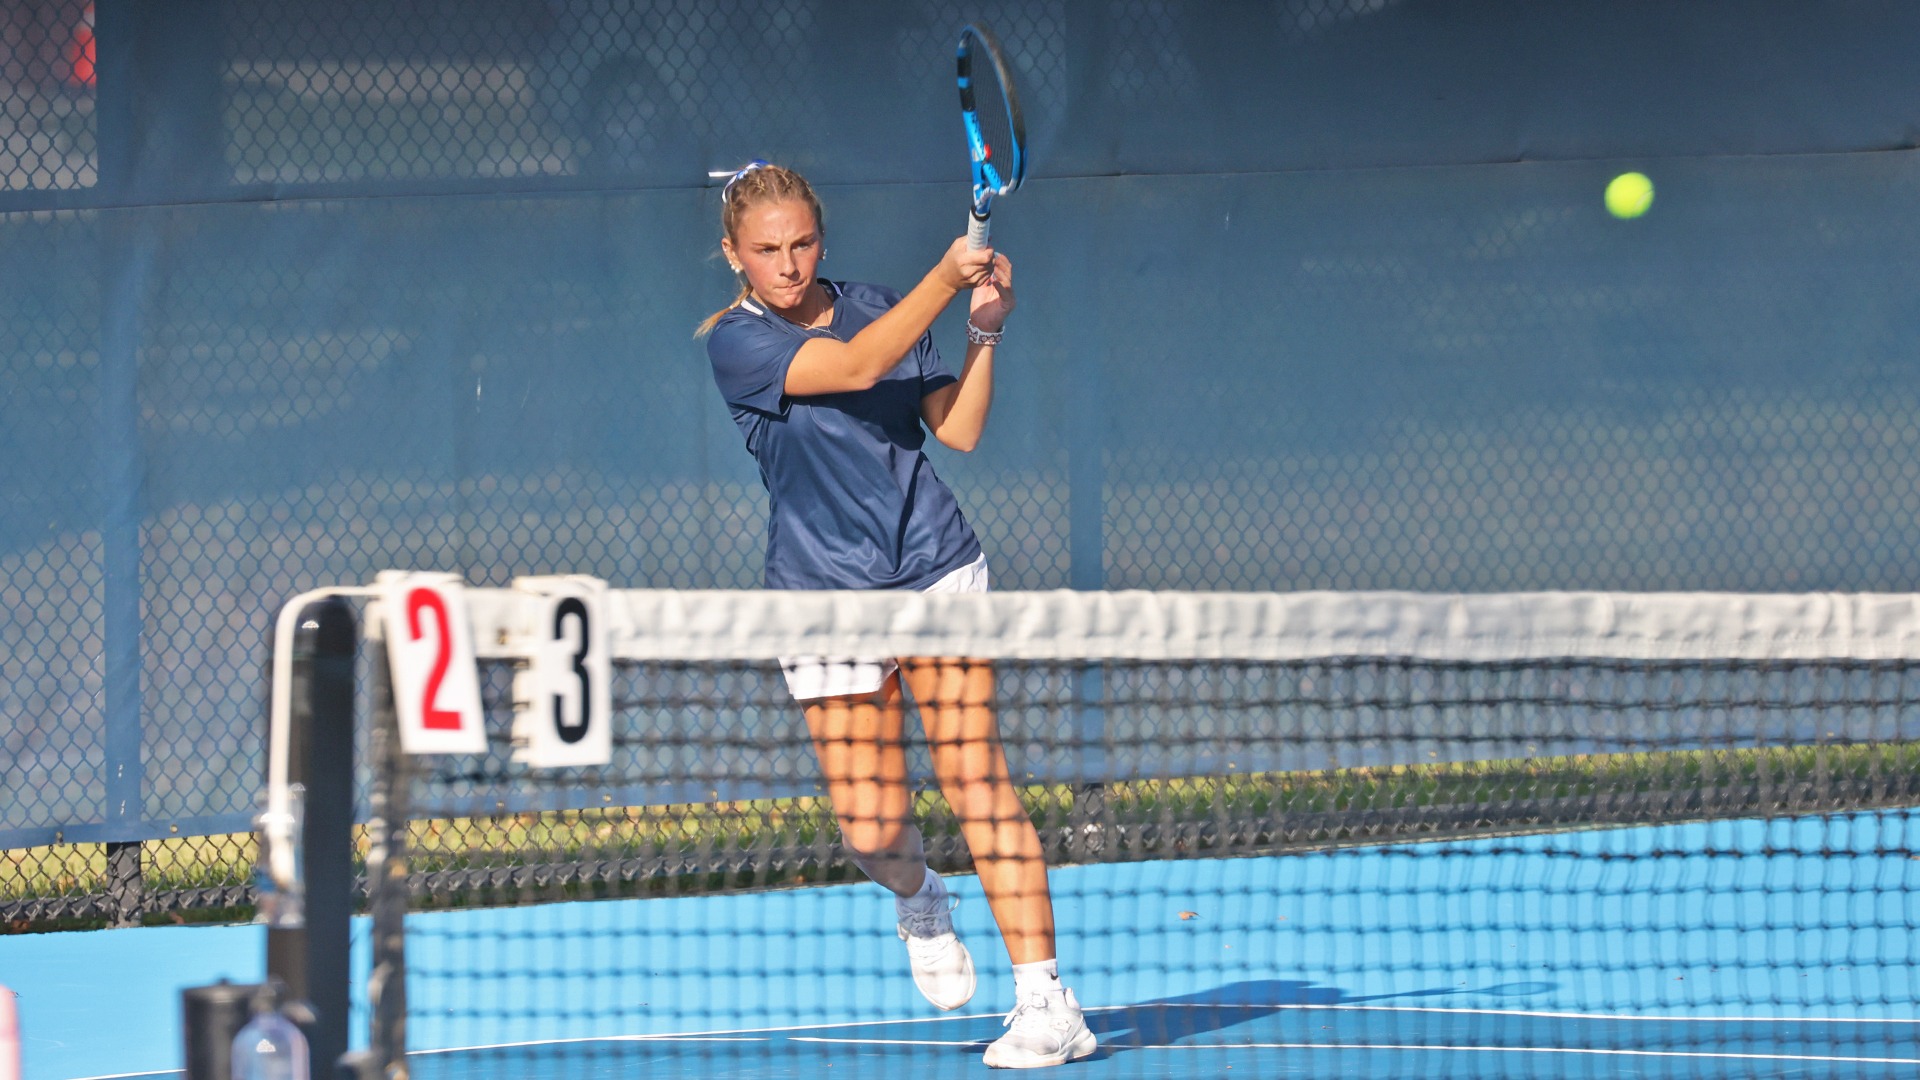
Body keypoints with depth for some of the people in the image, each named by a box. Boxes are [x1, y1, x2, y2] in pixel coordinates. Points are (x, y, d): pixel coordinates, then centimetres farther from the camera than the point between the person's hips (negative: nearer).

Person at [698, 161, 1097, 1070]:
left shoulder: (877, 308, 7)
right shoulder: (736, 343, -7)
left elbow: (959, 430, 2)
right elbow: (854, 366, -22)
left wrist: (985, 329, -10)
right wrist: (943, 282, -26)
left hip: (934, 567, 2)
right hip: (825, 592, -2)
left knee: (974, 775, -11)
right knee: (871, 830, -5)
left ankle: (1045, 999, -13)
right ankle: (918, 897, 33)